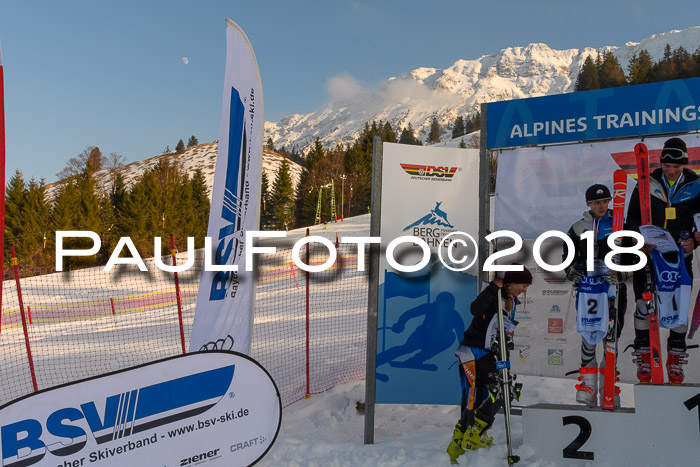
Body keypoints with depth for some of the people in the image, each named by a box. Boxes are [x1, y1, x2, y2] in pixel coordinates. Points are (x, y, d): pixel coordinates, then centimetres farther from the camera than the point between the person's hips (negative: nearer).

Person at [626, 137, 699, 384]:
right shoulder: (647, 184, -3)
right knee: (643, 306, -1)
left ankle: (675, 360, 18)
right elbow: (632, 218, 2)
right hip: (648, 254, -1)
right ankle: (643, 356, 14)